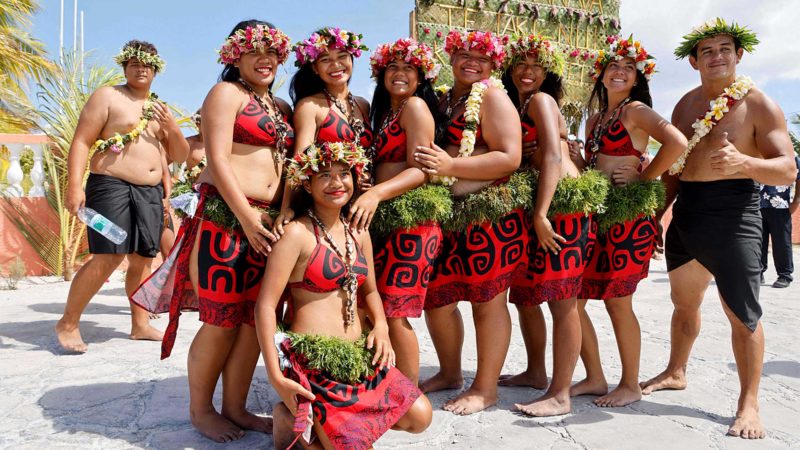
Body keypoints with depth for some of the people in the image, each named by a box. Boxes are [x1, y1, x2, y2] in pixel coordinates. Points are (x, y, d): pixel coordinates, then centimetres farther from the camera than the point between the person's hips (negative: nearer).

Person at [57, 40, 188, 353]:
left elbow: (180, 156, 19)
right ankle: (68, 323, -1)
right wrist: (74, 186, -18)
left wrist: (173, 128, -1)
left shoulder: (160, 109, 20)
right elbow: (81, 142, -6)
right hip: (111, 187, -6)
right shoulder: (107, 96, 1)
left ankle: (140, 324, 16)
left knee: (143, 259, 7)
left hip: (151, 193, 6)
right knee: (107, 258, -15)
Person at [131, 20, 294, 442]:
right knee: (222, 321, -2)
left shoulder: (280, 107, 20)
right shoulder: (226, 93, -1)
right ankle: (200, 410, 17)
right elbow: (218, 161, -12)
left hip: (268, 221, 7)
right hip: (226, 217, -7)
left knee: (254, 319, 7)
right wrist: (248, 219, -19)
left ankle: (235, 407, 20)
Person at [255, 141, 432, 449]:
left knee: (420, 417, 2)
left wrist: (381, 326, -1)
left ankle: (332, 420, 14)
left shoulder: (358, 232, 10)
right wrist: (275, 377, -20)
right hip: (313, 360, -7)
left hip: (360, 357, 7)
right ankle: (294, 420, 11)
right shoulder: (297, 233, -12)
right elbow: (265, 305, -15)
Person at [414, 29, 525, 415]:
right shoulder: (444, 100, 17)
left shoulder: (492, 96, -4)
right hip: (447, 214, 8)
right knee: (435, 295, 11)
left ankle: (485, 388, 16)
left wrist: (450, 166, -19)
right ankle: (449, 373, 32)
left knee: (487, 301, 1)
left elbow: (510, 158, -14)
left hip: (489, 214, -7)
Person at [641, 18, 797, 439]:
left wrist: (743, 162, -34)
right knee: (684, 303, 19)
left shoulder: (759, 105, -6)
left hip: (733, 217, -6)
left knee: (743, 315, -3)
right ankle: (676, 372, 38)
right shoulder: (686, 104, 11)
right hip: (686, 215, 6)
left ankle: (749, 403, 11)